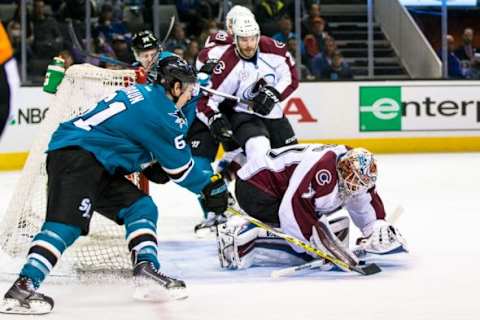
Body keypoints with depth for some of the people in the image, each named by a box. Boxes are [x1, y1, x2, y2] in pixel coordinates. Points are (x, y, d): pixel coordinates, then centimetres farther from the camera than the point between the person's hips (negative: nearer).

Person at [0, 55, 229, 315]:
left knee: (141, 205, 10)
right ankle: (23, 287, -32)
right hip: (74, 155, -11)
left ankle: (146, 268, 0)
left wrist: (151, 166, 18)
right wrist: (210, 187, 12)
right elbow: (180, 164, -2)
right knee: (67, 222, -23)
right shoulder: (161, 111, -8)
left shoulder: (143, 94, 19)